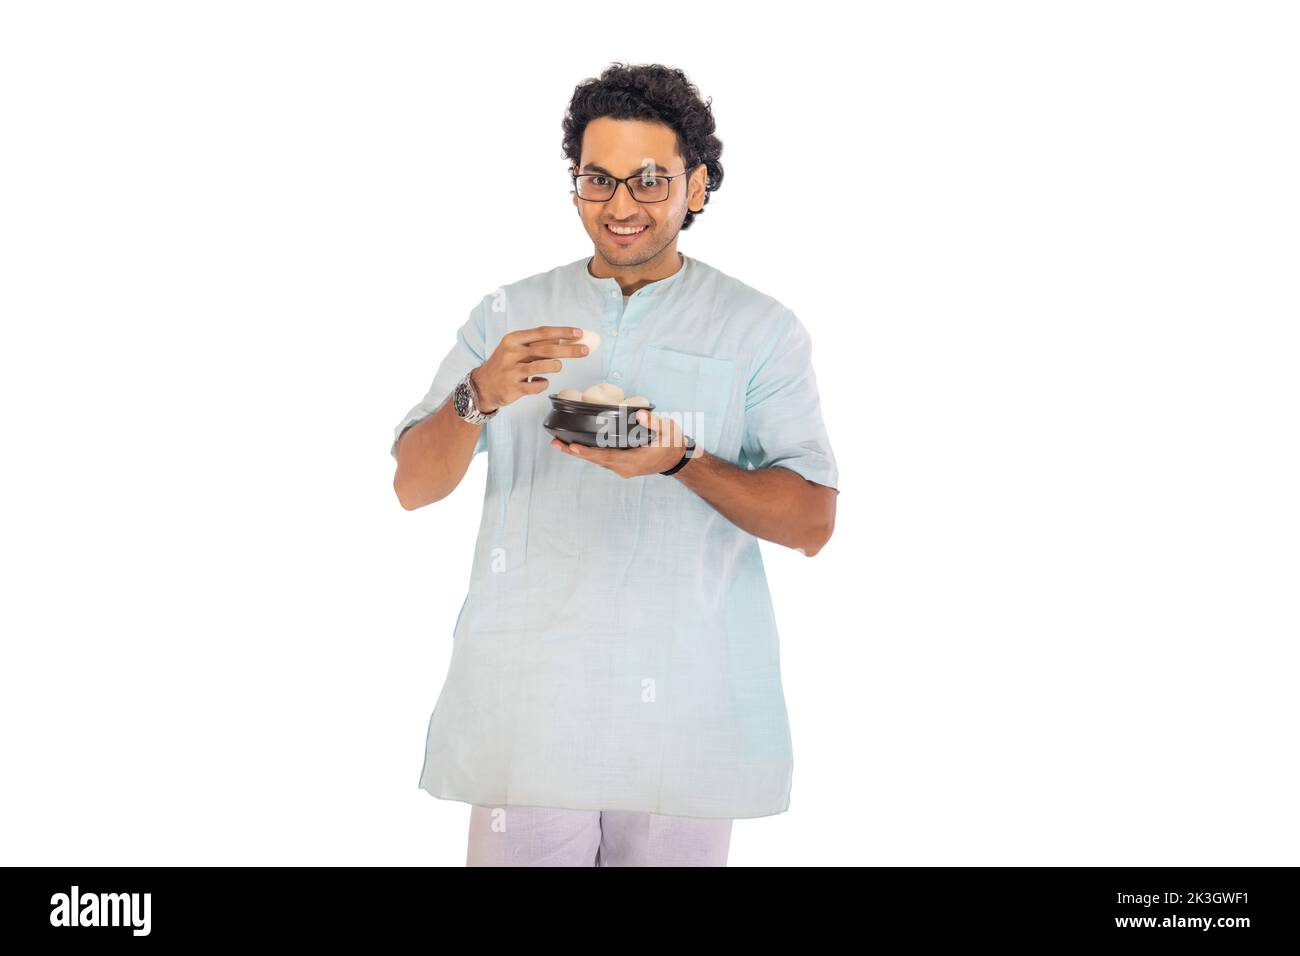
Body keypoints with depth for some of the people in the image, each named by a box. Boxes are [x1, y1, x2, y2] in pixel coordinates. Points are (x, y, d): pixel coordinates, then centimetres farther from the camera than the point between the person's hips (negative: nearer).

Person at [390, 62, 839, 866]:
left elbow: (811, 522, -4)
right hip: (527, 706, 1)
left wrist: (682, 461, -20)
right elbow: (414, 486, 2)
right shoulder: (509, 315, 8)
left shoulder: (761, 330, 2)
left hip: (686, 715, -1)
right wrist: (480, 396, -18)